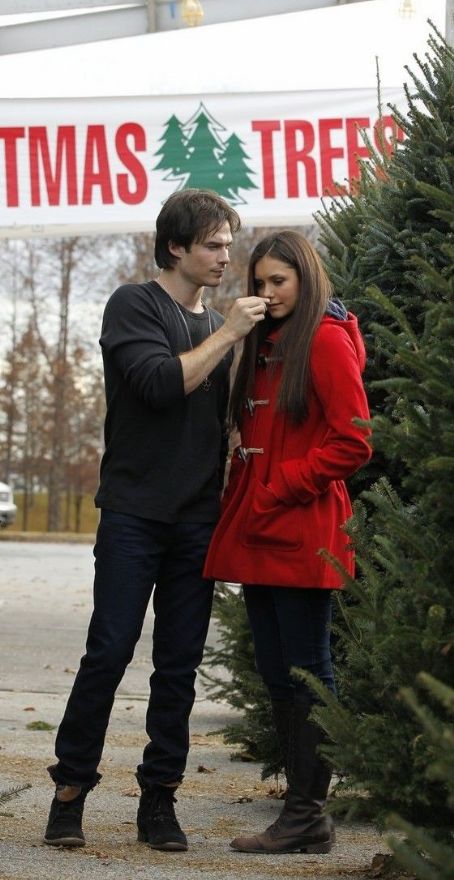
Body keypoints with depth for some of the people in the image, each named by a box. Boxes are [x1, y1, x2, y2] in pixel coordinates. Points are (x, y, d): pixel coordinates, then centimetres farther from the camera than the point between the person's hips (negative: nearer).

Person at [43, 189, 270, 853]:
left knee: (180, 664, 4)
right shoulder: (134, 306, -1)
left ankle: (159, 799, 9)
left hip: (197, 522, 5)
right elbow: (160, 383, -17)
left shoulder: (218, 326, 17)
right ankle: (70, 791, 1)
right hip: (134, 514, -5)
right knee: (109, 652, -7)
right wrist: (227, 334, -13)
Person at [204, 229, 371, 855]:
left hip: (302, 536, -9)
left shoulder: (326, 341, -7)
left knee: (305, 672, -6)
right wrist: (245, 495, 8)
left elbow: (352, 443, -14)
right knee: (277, 674, 9)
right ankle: (301, 810, 13)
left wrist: (281, 488, -12)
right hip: (259, 535, 9)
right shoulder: (266, 344, 19)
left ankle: (308, 816, -2)